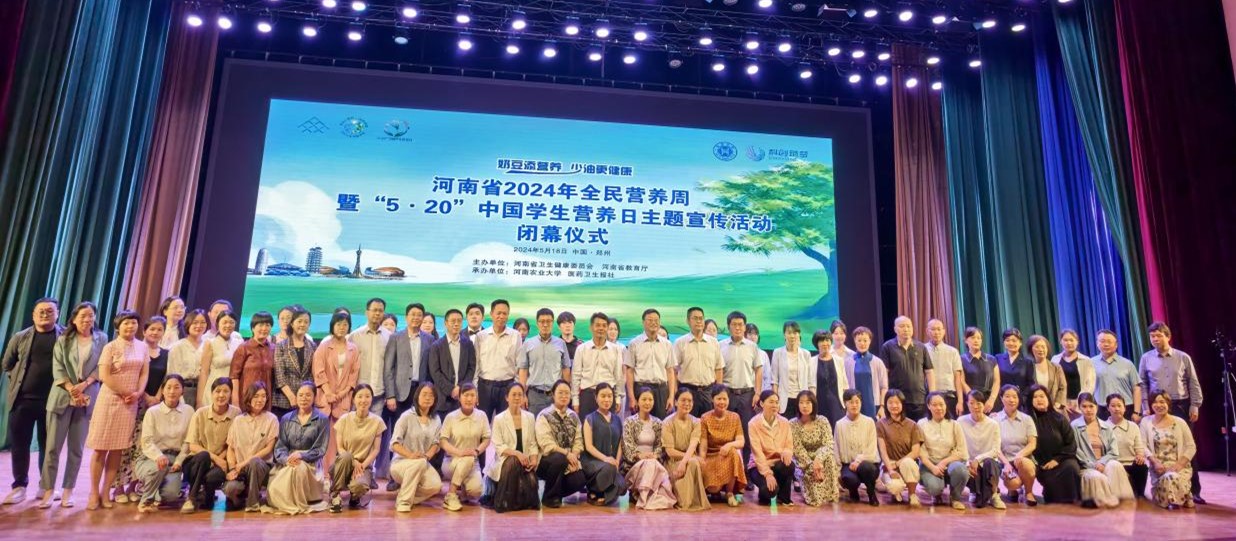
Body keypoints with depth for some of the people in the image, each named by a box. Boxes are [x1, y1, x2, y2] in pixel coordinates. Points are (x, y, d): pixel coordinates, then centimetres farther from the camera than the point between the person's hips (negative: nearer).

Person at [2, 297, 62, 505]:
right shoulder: (20, 337, 5)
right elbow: (7, 364, 15)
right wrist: (19, 379, 7)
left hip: (52, 399, -2)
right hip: (23, 398, 2)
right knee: (19, 444, 6)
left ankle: (46, 486, 17)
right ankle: (19, 486, 18)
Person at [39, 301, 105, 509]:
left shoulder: (101, 339, 7)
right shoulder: (63, 340, 6)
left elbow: (101, 367, 1)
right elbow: (57, 368, -2)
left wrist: (83, 385, -13)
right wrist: (72, 390, -13)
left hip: (87, 398, 0)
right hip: (62, 396, 0)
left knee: (76, 448, 4)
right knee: (53, 446, -1)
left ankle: (68, 491, 11)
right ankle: (48, 491, 7)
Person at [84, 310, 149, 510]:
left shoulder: (142, 347, 8)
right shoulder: (110, 347, -4)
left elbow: (144, 373, 7)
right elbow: (104, 376, -10)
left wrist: (138, 393, -8)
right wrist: (124, 393, -9)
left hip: (131, 403, 3)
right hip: (110, 400, -3)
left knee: (118, 449, 5)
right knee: (101, 448, 0)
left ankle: (105, 492, 12)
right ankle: (94, 493, 10)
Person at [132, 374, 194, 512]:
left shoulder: (188, 411, 3)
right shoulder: (152, 412, -1)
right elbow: (147, 441, -9)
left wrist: (179, 461, -11)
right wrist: (158, 456, -29)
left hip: (175, 459, 1)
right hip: (152, 458, -1)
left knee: (171, 493, -24)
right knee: (159, 467, -37)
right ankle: (145, 501, -8)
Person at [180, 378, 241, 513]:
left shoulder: (236, 414, -4)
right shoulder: (200, 413, -3)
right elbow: (192, 446, -6)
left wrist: (221, 458, -18)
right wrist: (215, 457, -18)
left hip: (220, 461, -1)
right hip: (197, 462, 1)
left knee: (214, 476, -34)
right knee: (203, 456, -34)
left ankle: (207, 496, 3)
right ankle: (192, 497, -13)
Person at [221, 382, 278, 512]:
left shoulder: (271, 419, 2)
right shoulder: (238, 420, 10)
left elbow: (269, 448, -3)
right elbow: (230, 448, 7)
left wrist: (245, 462, -11)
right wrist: (232, 468, -8)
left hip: (261, 466, -2)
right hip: (239, 468, 2)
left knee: (254, 462, -38)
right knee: (230, 488, -31)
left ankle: (253, 502, -16)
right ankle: (241, 498, 8)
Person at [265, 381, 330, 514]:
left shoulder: (322, 419, 2)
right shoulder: (286, 419, 13)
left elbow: (321, 449, -3)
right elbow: (279, 446, 4)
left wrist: (301, 455, -22)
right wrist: (286, 459, -19)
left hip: (309, 462, -2)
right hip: (286, 464, 2)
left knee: (299, 467, -39)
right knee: (274, 491, -27)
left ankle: (301, 504, -15)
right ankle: (290, 502, 8)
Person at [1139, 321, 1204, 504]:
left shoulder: (1183, 357, 3)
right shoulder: (1146, 358, 4)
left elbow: (1193, 384, 5)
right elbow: (1142, 385, 5)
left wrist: (1195, 406, -1)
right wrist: (1145, 408, -1)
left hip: (1181, 406, 0)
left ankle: (1193, 490, 10)